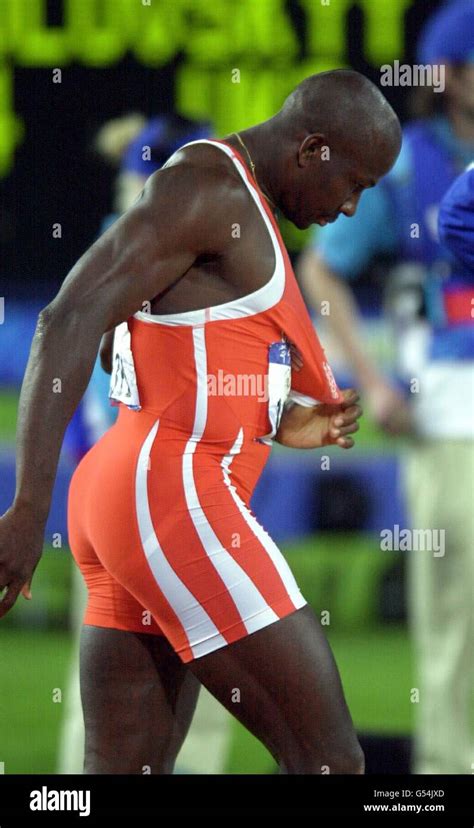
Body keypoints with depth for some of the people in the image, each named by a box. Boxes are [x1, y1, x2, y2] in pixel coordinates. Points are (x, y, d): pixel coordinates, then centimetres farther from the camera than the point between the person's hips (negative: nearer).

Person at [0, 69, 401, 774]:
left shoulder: (239, 205, 22)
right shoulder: (207, 187, -10)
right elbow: (70, 322, -19)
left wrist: (281, 423, 14)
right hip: (173, 493, -10)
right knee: (330, 761, -8)